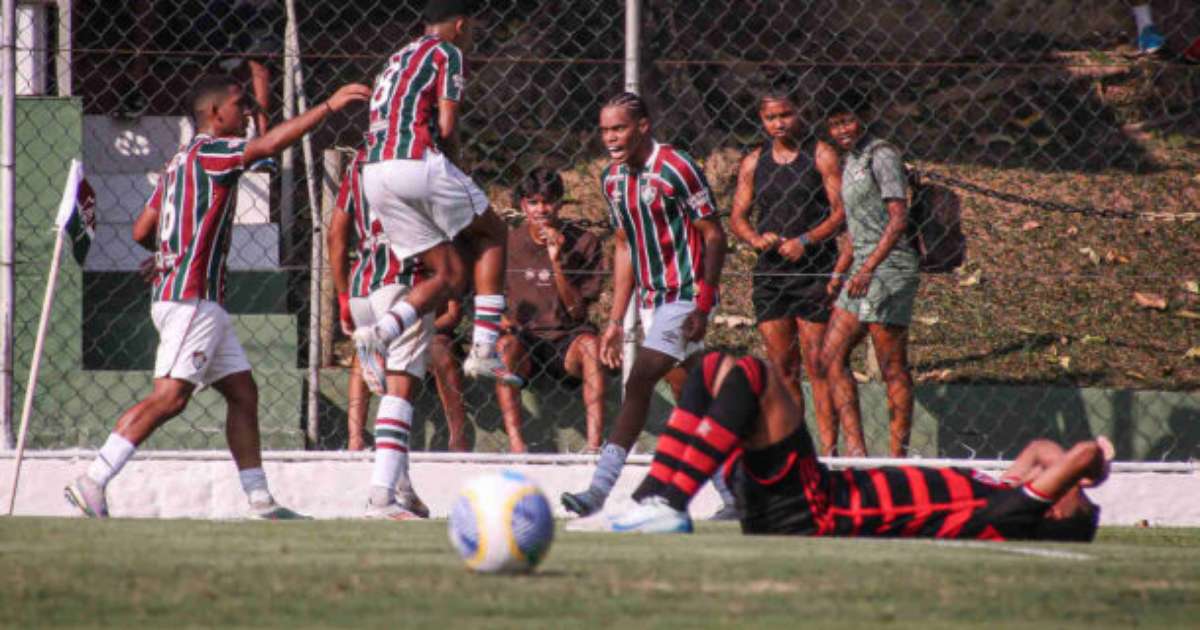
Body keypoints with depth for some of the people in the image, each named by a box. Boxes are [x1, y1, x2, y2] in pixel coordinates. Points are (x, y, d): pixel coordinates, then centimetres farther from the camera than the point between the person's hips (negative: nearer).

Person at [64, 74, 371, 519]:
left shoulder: (180, 162, 19)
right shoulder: (208, 152, -7)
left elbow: (142, 232, 18)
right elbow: (267, 146, -23)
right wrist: (329, 106, -20)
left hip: (204, 303, 11)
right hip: (190, 297, -11)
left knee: (242, 393, 10)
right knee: (170, 397, -17)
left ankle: (260, 500, 10)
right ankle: (92, 482, -19)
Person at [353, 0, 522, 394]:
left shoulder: (397, 60, 30)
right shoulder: (447, 52, 5)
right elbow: (446, 127, -5)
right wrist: (451, 159, 14)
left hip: (374, 172, 7)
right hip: (417, 162, -7)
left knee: (450, 276, 10)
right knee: (492, 236, 13)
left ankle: (379, 335, -14)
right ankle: (483, 349, 1)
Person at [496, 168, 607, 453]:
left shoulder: (583, 243, 1)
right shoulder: (508, 243, 4)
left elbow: (577, 312, -5)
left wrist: (557, 261, -16)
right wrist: (499, 319, -14)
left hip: (566, 342, -1)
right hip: (524, 339, 1)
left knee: (590, 341, -33)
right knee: (506, 344, -33)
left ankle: (594, 442, -43)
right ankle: (515, 443, -41)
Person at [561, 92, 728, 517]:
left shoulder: (675, 169, -14)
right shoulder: (613, 180, 9)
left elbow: (714, 235, -11)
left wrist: (703, 305, -17)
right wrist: (615, 321, 14)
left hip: (683, 296, -8)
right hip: (651, 301, 8)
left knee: (639, 383, -16)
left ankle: (600, 489, -19)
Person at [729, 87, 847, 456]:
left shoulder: (821, 155, 0)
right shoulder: (754, 162, 13)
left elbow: (841, 211, -6)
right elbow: (737, 216, 13)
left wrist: (805, 241, -18)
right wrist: (756, 238, -8)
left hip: (814, 271, -4)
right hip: (770, 272, 4)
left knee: (818, 366, -7)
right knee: (782, 367, 4)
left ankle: (828, 448, -6)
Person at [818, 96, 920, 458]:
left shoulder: (881, 156, -9)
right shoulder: (849, 162, 17)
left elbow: (899, 219, -16)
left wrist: (867, 268, -22)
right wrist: (839, 273, 16)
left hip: (889, 265, -10)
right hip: (861, 270, 10)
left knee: (893, 368, -6)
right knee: (830, 359, 5)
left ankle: (898, 454, -3)